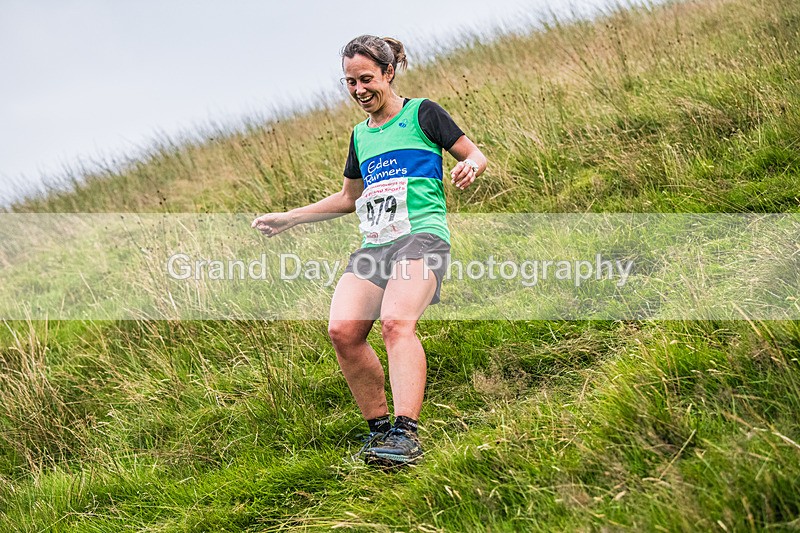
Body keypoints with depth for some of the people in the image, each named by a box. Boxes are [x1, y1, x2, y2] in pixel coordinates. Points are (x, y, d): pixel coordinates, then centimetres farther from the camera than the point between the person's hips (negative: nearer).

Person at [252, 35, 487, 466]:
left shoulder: (421, 113, 7)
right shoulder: (360, 134, 24)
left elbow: (475, 154, 8)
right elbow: (349, 197, 35)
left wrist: (470, 165, -16)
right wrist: (288, 218, 32)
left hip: (421, 236, -6)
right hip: (374, 246, 6)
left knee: (396, 321, -32)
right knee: (343, 330, -18)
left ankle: (405, 433, -39)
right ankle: (379, 428, -6)